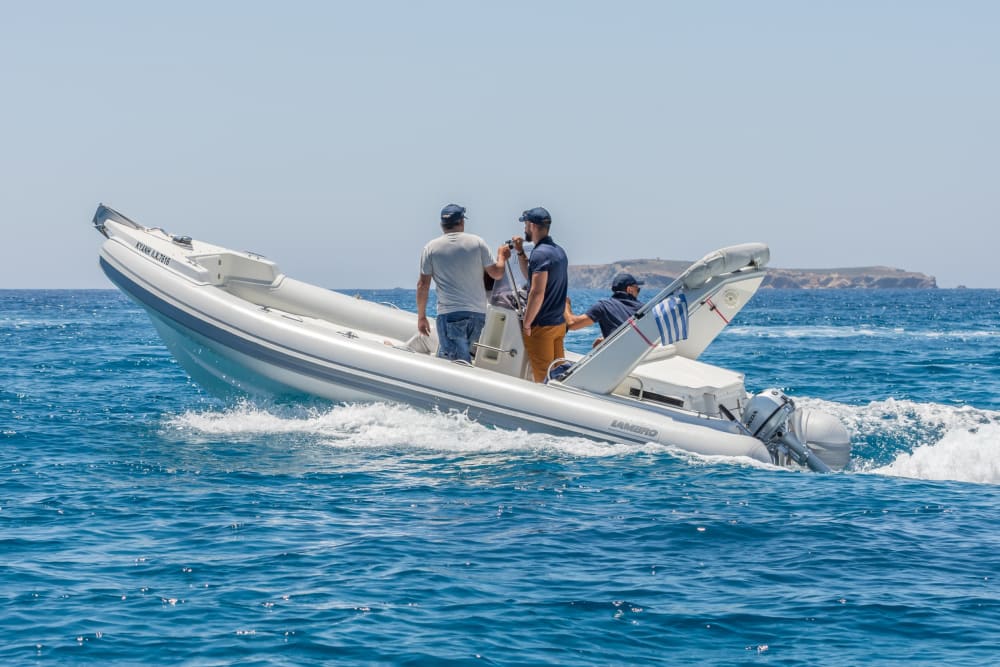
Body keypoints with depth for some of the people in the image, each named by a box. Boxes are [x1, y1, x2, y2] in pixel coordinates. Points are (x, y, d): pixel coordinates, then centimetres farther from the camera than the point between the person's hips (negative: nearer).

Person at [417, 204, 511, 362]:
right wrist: (502, 256, 29)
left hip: (449, 314, -3)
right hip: (478, 313, 3)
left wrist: (421, 317, 9)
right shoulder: (477, 242, 3)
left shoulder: (431, 248, 1)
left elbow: (423, 285, 1)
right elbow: (496, 274, 8)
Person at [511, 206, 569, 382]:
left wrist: (526, 323, -16)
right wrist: (520, 253, 17)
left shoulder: (540, 254, -17)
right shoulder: (559, 251, 13)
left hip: (541, 327, -9)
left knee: (542, 377, -5)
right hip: (559, 324, 9)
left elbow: (537, 293, -23)